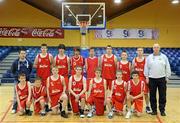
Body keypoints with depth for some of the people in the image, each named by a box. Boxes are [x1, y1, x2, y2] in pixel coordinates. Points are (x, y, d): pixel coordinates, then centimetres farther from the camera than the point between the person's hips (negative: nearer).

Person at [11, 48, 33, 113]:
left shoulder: (29, 62, -3)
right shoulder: (15, 62, -7)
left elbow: (30, 69, 12)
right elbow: (12, 70, 6)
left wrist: (27, 75, 4)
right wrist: (16, 75, 2)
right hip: (17, 81, -1)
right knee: (16, 95, 5)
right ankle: (14, 108, 16)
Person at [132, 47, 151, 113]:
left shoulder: (145, 60, -3)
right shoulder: (134, 60, 5)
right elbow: (132, 69, 13)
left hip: (144, 78, -2)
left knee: (146, 93, 2)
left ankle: (147, 107, 14)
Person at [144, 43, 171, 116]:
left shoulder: (164, 57, 6)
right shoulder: (149, 57, 6)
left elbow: (167, 68, 7)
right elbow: (146, 68, 6)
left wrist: (167, 77, 3)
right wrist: (147, 77, 1)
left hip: (162, 79, 0)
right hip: (152, 79, 0)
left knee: (162, 96, 3)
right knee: (152, 95, 5)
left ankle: (162, 110, 13)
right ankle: (154, 110, 16)